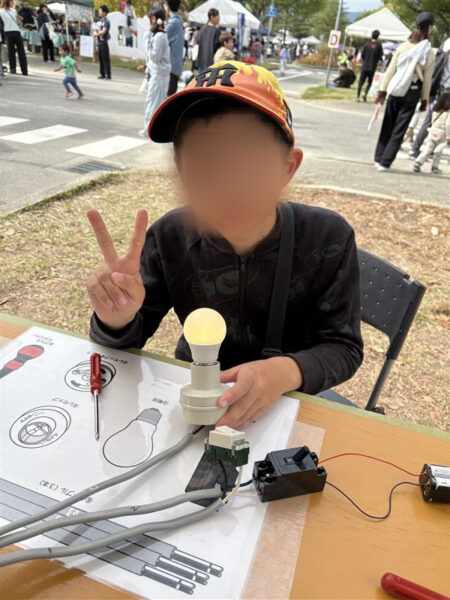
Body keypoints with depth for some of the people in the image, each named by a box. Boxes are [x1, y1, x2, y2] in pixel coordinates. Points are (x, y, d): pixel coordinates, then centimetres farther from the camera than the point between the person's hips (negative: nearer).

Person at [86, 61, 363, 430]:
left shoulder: (328, 239, -22)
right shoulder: (170, 238, -17)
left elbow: (343, 347, -16)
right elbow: (128, 345, -11)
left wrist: (287, 371, -37)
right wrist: (118, 321, -35)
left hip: (287, 395, 0)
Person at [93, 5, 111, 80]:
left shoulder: (106, 21, -8)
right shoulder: (101, 20, 17)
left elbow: (103, 31, -17)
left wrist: (96, 34, -4)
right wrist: (95, 31, 0)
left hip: (104, 42, -9)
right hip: (99, 42, 9)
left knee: (106, 59, -8)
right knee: (101, 59, 10)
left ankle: (108, 75, -5)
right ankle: (102, 74, 15)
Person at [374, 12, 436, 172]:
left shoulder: (403, 47, 1)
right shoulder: (429, 54, -3)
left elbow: (390, 70, -1)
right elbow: (427, 80, -2)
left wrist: (382, 90, 3)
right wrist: (424, 99, 7)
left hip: (395, 91, 2)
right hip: (412, 94, -2)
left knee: (387, 126, 11)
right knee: (399, 130, 2)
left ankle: (379, 158, 14)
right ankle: (385, 162, -2)